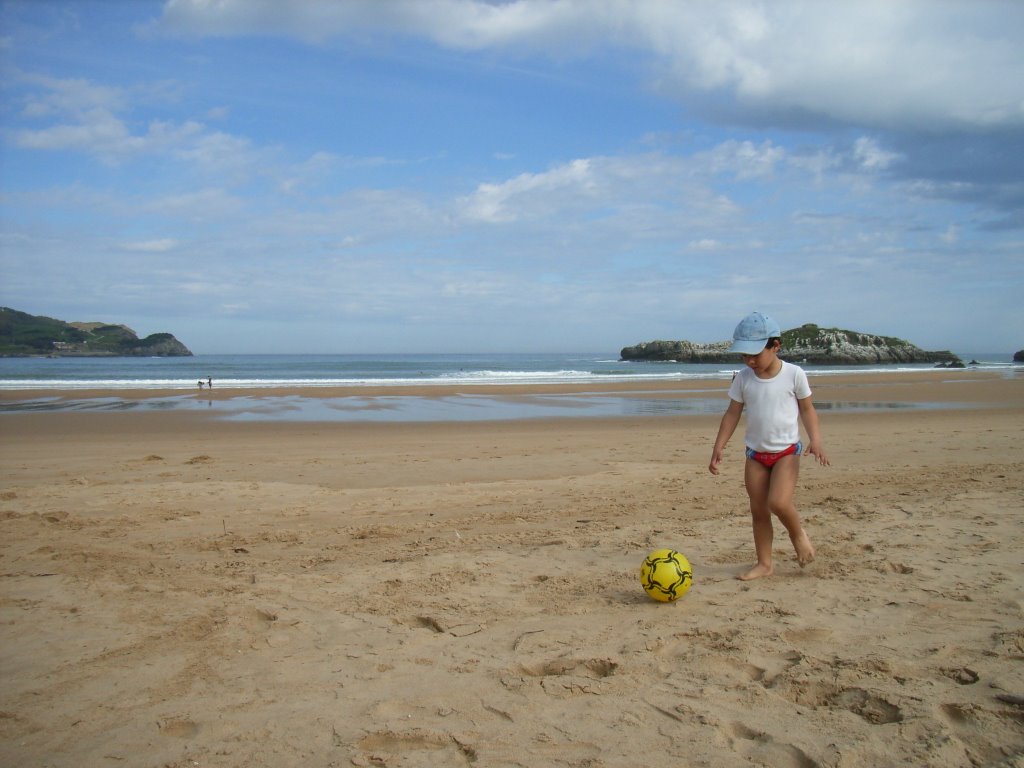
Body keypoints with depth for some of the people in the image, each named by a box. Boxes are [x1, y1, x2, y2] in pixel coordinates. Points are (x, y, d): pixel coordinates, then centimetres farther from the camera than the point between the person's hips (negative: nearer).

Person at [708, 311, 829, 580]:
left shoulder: (793, 374, -8)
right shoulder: (743, 378, -2)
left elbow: (807, 409, 0)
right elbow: (732, 413, 4)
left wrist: (815, 439, -15)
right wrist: (719, 447, -1)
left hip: (787, 450, -3)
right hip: (755, 453, 3)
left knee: (779, 502, -21)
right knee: (758, 511, 5)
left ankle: (798, 533, 10)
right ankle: (764, 563, 17)